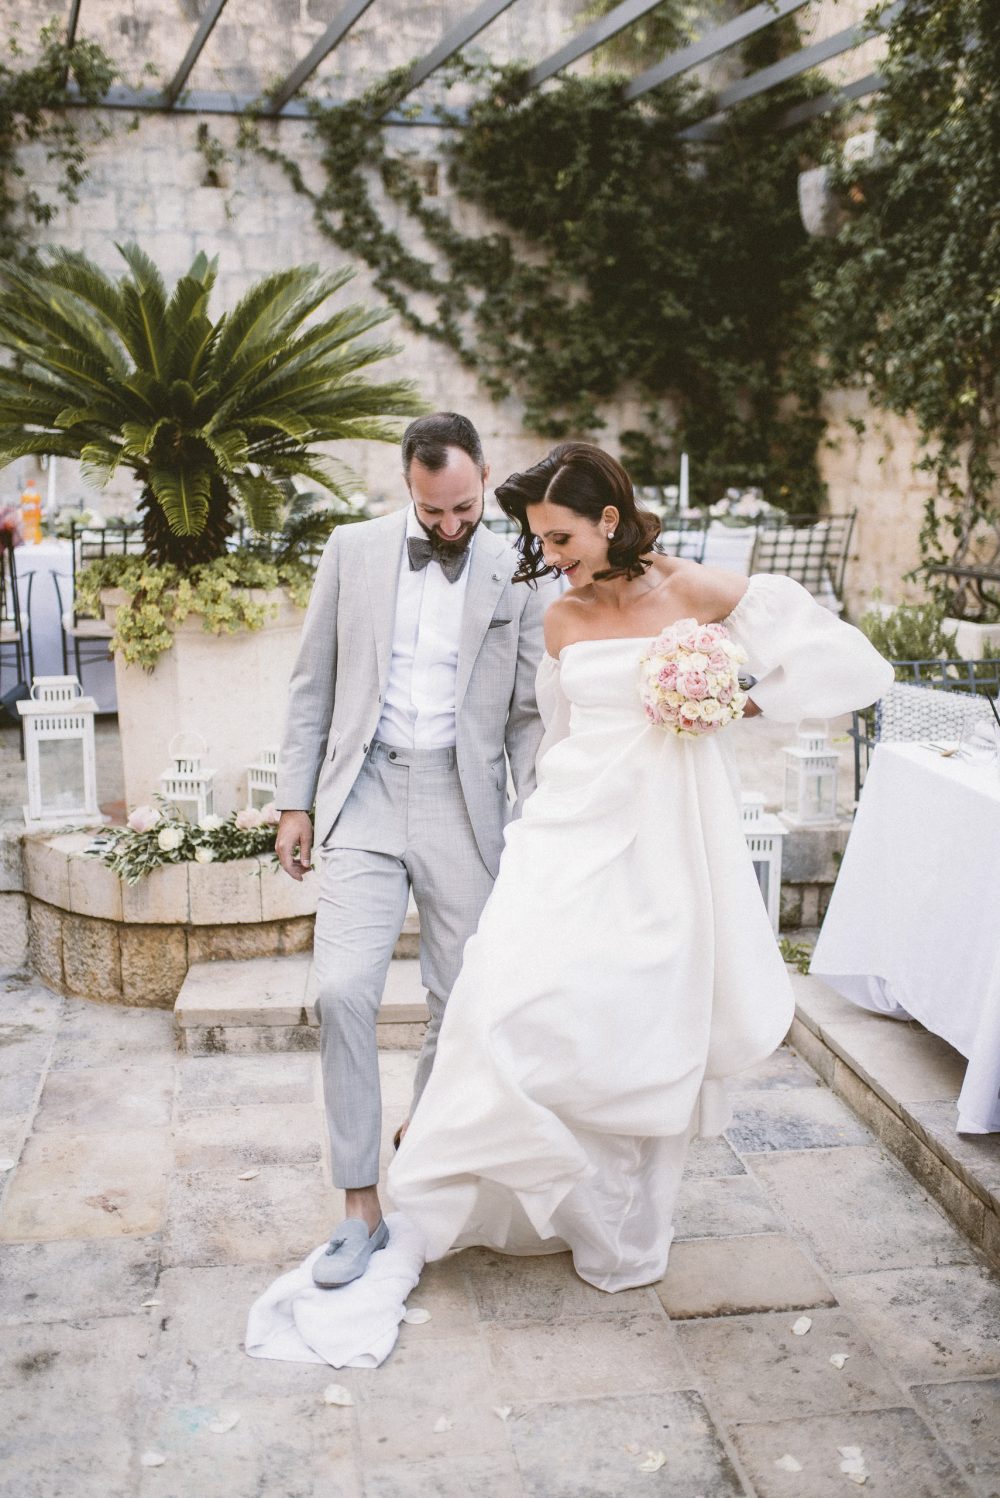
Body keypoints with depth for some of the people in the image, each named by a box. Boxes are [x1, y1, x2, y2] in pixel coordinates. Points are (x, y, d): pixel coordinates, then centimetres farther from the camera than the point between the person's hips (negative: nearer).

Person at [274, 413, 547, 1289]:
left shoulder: (516, 575, 2)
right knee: (343, 992, -12)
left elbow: (529, 714, 4)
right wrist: (295, 801, 4)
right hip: (366, 796, 0)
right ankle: (362, 1206, 0)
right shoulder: (354, 551, 5)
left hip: (464, 805, 0)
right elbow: (314, 683, 8)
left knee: (463, 1004, 8)